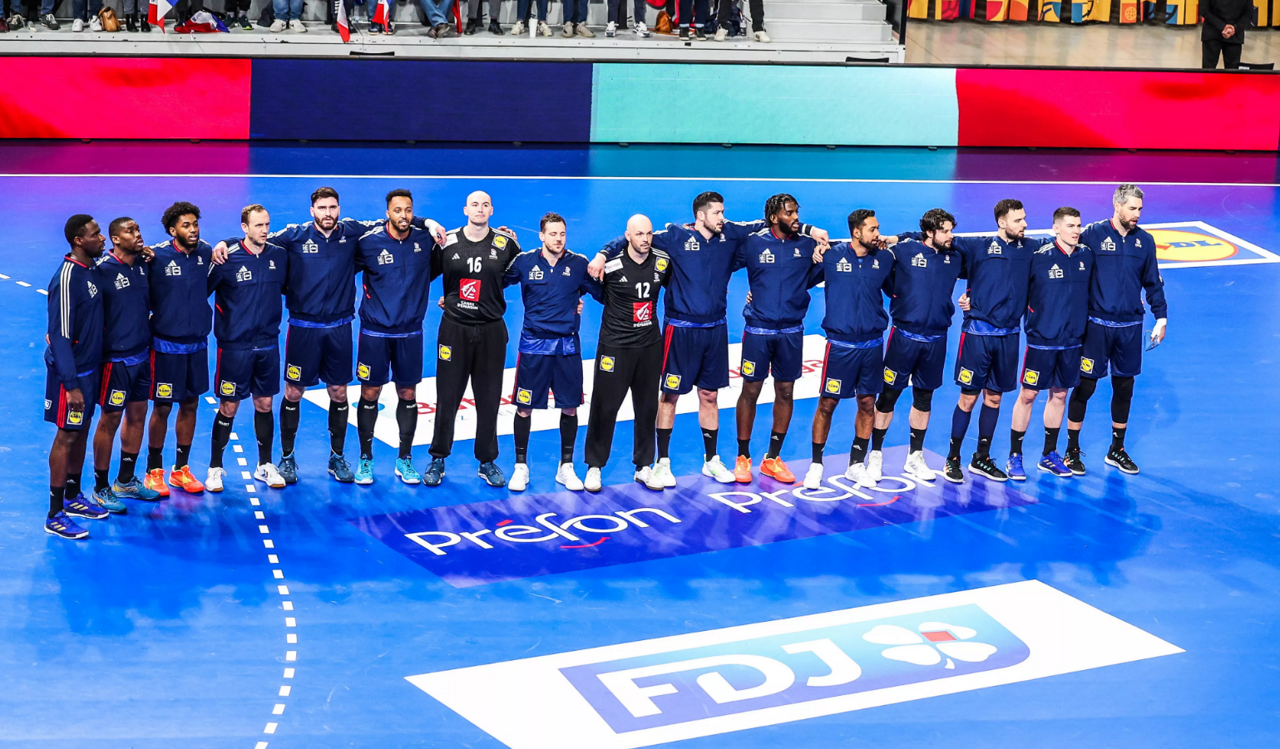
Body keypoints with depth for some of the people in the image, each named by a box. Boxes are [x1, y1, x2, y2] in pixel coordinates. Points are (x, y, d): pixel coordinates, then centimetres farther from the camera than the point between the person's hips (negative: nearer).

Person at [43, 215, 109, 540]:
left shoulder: (91, 270, 4)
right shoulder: (67, 278, -23)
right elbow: (59, 336, -23)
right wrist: (71, 385, -23)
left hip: (89, 366, 8)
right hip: (71, 370, -8)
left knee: (81, 431, 17)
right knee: (66, 436, -1)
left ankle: (73, 497, 31)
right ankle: (55, 516, 7)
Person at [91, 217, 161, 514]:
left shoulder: (144, 265, 4)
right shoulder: (103, 270, -16)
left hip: (142, 353, 7)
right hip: (116, 357, -7)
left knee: (137, 416, 14)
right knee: (110, 419, 1)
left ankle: (125, 481, 29)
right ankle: (101, 488, 13)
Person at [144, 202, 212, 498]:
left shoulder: (205, 252, 0)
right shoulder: (156, 256, -14)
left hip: (197, 342, 5)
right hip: (166, 343, -5)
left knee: (190, 405, 12)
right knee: (162, 408, 3)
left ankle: (181, 469, 25)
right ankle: (154, 471, 18)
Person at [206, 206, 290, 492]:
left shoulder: (279, 255, 0)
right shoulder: (227, 258, -12)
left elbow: (287, 286, 15)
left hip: (268, 343, 4)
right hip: (234, 345, -4)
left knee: (265, 404, 11)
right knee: (228, 407, 2)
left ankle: (265, 465, 24)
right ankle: (215, 468, 15)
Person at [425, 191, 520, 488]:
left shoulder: (506, 243, -1)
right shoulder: (446, 242, -1)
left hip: (491, 330, 0)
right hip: (454, 329, 0)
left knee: (489, 401, 7)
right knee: (447, 399, 4)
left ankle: (487, 462, 20)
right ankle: (438, 460, 18)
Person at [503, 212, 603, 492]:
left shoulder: (579, 264, 0)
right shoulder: (524, 262, -2)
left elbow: (603, 293, 9)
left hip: (567, 345, 1)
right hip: (534, 344, -1)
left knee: (570, 407, 6)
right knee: (525, 407, 2)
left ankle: (566, 468, 20)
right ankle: (520, 467, 16)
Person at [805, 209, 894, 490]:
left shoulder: (884, 259, 3)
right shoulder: (832, 255, -7)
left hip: (872, 344, 3)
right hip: (840, 343, -3)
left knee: (867, 404, 8)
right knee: (827, 404, 2)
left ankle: (856, 465, 22)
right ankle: (816, 465, 15)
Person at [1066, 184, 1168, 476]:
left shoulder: (1144, 240, 5)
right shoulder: (1092, 235, -8)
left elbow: (1153, 282, 12)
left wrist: (1161, 317, 7)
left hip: (1130, 327, 4)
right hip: (1096, 324, -4)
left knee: (1124, 388, 11)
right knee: (1085, 386, 0)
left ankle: (1117, 451, 25)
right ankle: (1072, 451, 12)